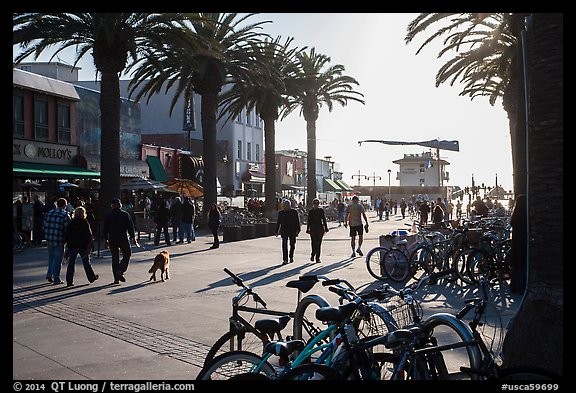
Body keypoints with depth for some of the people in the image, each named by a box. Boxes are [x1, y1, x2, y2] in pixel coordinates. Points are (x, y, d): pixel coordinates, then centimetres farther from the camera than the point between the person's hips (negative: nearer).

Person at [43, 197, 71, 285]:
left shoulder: (48, 213, 6)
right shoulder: (65, 215, -10)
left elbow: (45, 227, 9)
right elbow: (67, 229, -12)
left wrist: (47, 238, 18)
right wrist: (66, 239, 4)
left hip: (49, 240, 5)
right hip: (59, 241, -5)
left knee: (51, 257, 22)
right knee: (58, 259, 5)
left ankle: (49, 274, 14)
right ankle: (56, 279, 9)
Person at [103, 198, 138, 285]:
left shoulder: (108, 216, 3)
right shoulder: (125, 214, -4)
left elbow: (105, 229, 7)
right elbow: (131, 227, -3)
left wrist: (105, 239, 16)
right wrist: (133, 238, 3)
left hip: (112, 240, 3)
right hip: (124, 239, -3)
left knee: (115, 259, 8)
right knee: (127, 255, 11)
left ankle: (116, 278, 8)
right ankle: (120, 271, -9)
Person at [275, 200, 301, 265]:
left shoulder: (294, 212, 3)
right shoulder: (281, 212, 6)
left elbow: (297, 221, 1)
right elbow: (278, 222, 9)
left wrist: (298, 230, -8)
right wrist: (276, 231, 6)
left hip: (292, 231, 0)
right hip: (284, 231, 0)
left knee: (292, 245, 9)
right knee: (284, 245, -6)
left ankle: (291, 257, 33)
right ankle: (285, 260, -5)